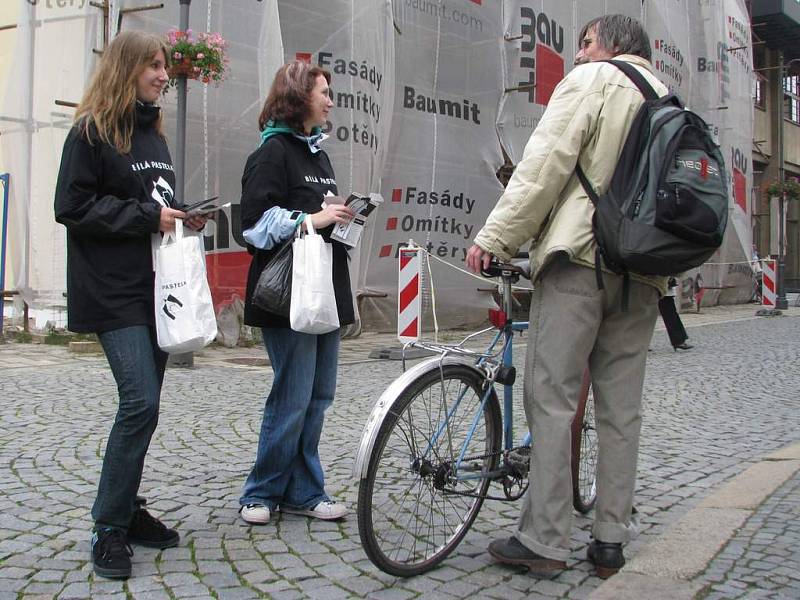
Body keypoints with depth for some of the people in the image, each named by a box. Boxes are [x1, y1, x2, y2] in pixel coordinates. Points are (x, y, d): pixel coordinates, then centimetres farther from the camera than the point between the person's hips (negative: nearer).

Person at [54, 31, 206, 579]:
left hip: (155, 286, 8)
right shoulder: (91, 131, -5)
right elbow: (72, 206, -12)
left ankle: (128, 509, 23)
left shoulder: (153, 134, 17)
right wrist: (147, 217, -15)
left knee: (144, 404, 10)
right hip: (113, 292, -8)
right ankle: (109, 528, -2)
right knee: (140, 402, -15)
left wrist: (179, 219, 4)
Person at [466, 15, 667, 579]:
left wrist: (494, 237, -8)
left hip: (581, 257, -7)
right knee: (622, 410, 8)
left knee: (551, 401, -4)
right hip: (644, 272, 7)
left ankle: (545, 541, -2)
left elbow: (544, 166, -9)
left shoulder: (592, 81, 1)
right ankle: (611, 541, 13)